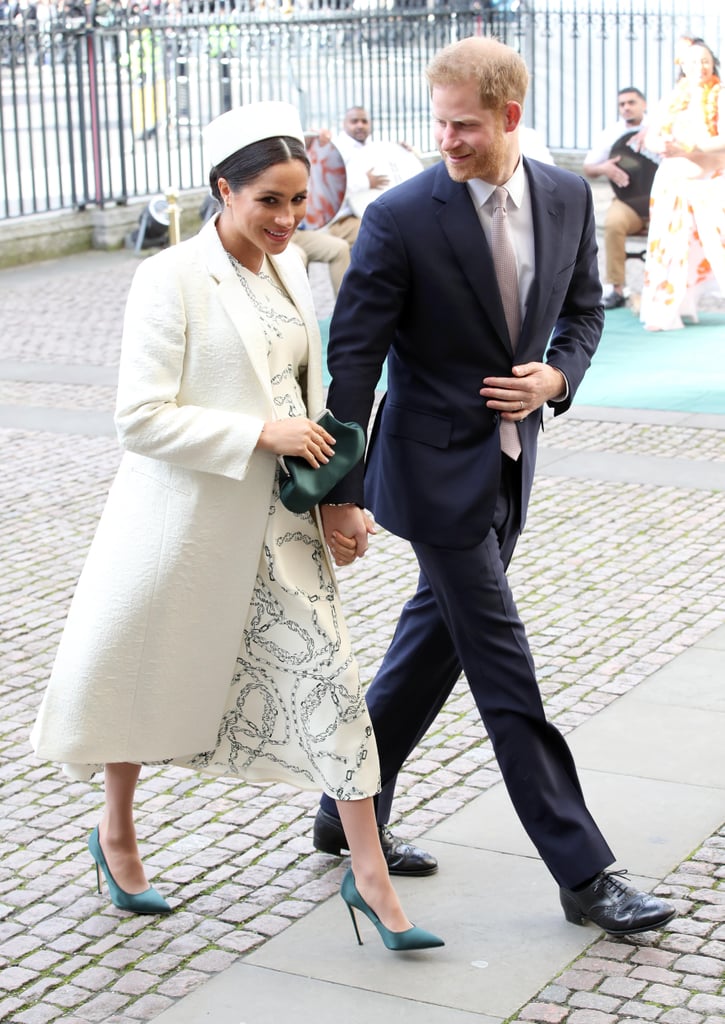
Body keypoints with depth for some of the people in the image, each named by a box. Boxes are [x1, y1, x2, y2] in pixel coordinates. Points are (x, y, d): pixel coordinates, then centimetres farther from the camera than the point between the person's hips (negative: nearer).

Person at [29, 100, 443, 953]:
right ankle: (117, 834, 38)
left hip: (279, 522, 5)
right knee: (151, 679, 13)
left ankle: (368, 873, 7)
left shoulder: (288, 273, 6)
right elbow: (141, 418, -18)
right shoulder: (171, 279, -15)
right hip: (184, 521, -5)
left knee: (329, 677, -1)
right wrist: (262, 434, -22)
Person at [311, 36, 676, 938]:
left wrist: (557, 376, -7)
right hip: (437, 468, -6)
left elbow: (584, 308, 15)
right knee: (506, 677, -2)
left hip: (511, 462, 6)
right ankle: (584, 874, 5)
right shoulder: (400, 218, -15)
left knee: (434, 643, 16)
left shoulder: (568, 197, 1)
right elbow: (353, 357, -13)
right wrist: (342, 492, -14)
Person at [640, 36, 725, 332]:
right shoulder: (673, 99, 10)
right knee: (670, 245, 1)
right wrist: (662, 145, -18)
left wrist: (686, 149, -24)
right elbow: (653, 137, 6)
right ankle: (665, 311, 5)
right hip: (673, 181, 4)